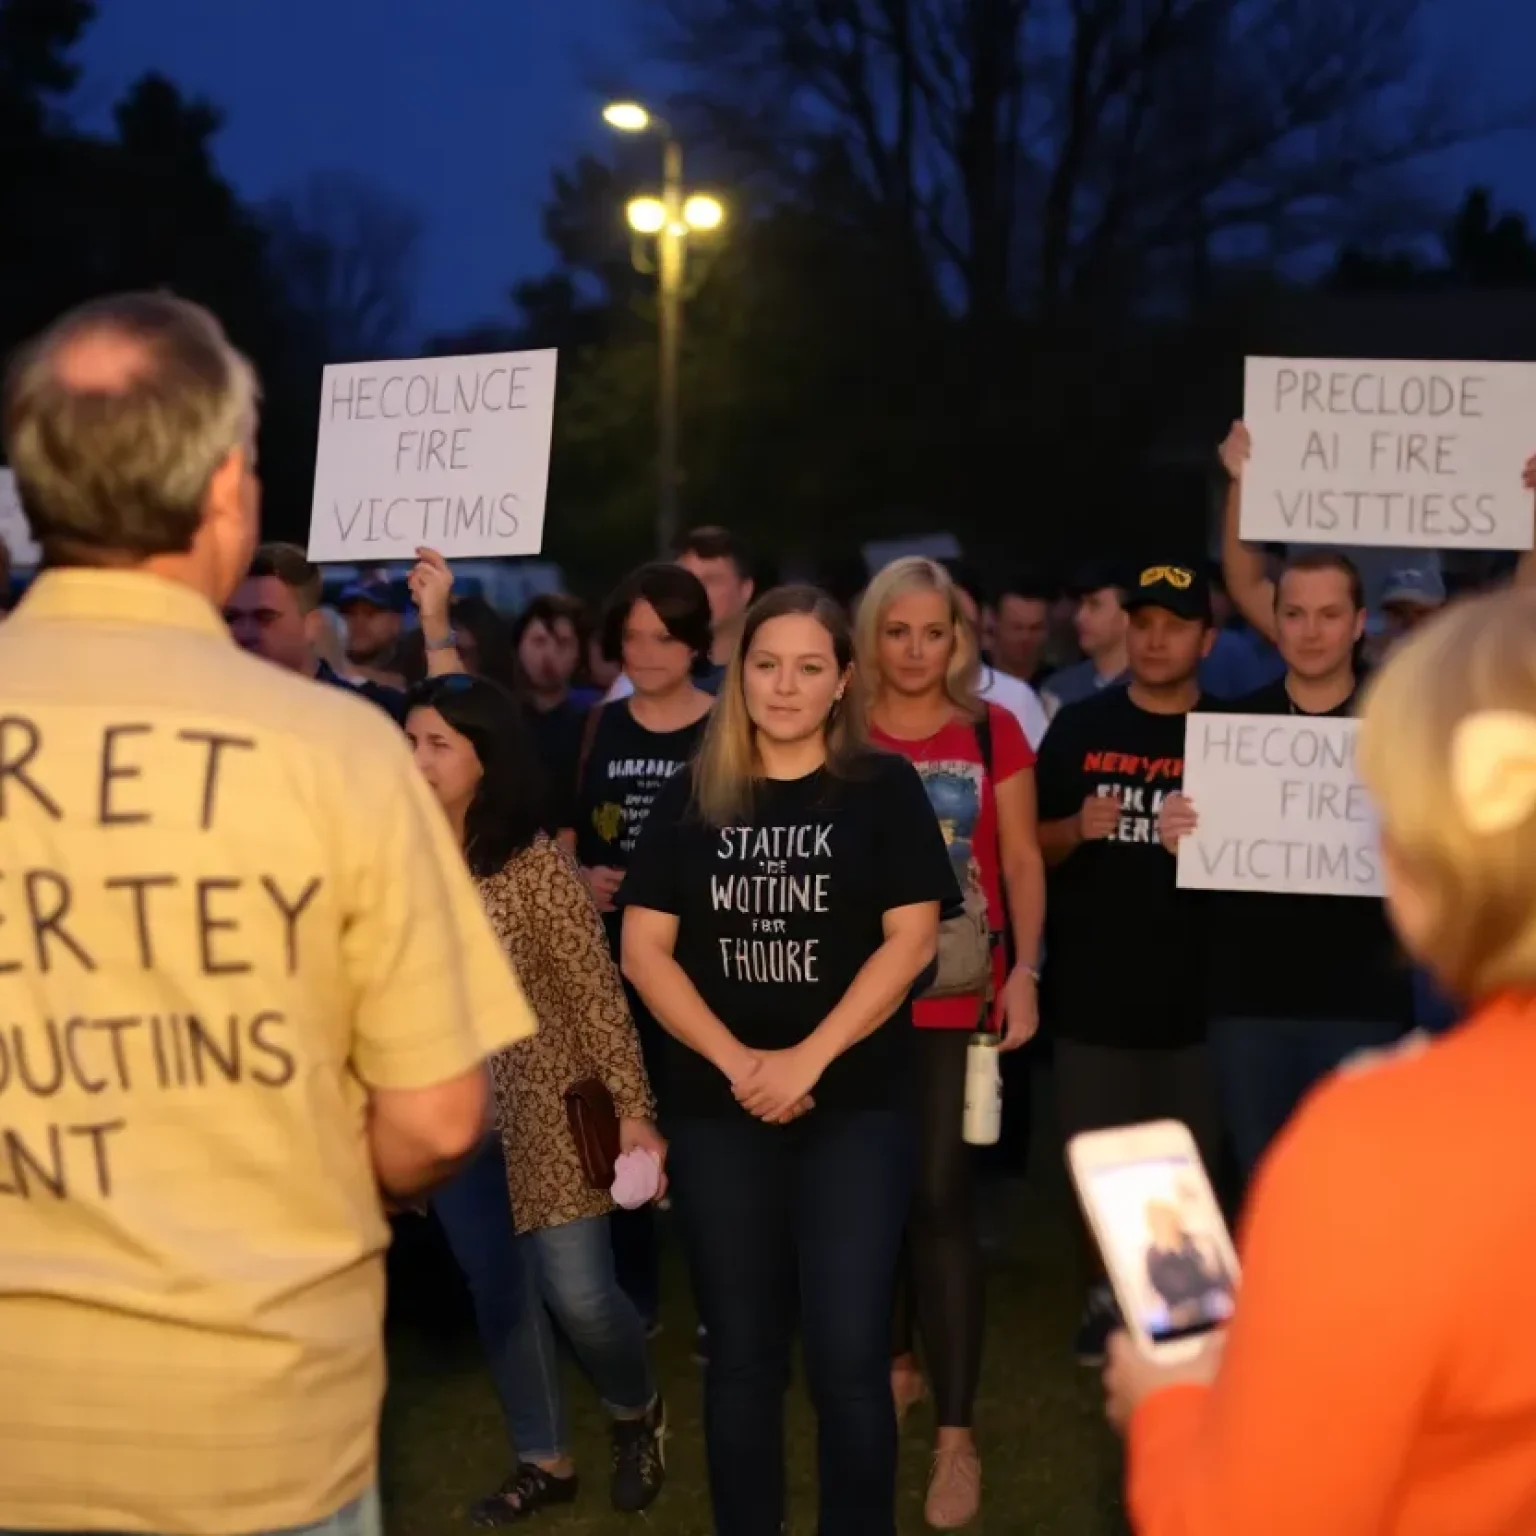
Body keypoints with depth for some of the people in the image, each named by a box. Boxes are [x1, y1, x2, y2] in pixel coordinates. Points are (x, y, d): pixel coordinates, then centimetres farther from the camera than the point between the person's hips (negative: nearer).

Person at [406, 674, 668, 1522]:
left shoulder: (536, 864, -14)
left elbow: (597, 994, -13)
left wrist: (632, 1108, -16)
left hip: (547, 1110, -5)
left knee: (578, 1294, -2)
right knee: (497, 1295, 13)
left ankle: (636, 1412, 28)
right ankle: (545, 1460, 29)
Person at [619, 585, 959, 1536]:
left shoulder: (884, 789, 1)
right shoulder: (693, 800, 7)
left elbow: (912, 938, -6)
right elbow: (645, 947, 1)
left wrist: (808, 1059, -14)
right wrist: (735, 1060, -11)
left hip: (857, 1105, -2)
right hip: (719, 1109, 2)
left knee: (848, 1352, -5)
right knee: (742, 1350, 9)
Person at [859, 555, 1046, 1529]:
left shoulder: (992, 734, 1)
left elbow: (1021, 861, 3)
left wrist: (1026, 970, -7)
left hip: (959, 996, -2)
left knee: (941, 1196, -6)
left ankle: (958, 1433, -2)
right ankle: (897, 1359, 33)